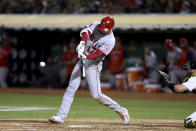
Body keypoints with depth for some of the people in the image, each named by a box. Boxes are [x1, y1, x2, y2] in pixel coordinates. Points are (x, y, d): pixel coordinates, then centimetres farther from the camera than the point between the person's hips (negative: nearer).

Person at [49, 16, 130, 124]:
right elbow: (85, 32, -18)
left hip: (93, 64, -6)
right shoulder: (96, 25, 0)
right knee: (70, 90, 0)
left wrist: (86, 56, -43)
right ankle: (61, 116, 1)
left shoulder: (110, 40, -15)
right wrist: (82, 43, -38)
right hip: (83, 60, 6)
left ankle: (121, 111, 5)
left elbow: (98, 54, -25)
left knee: (96, 95, -10)